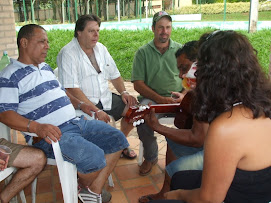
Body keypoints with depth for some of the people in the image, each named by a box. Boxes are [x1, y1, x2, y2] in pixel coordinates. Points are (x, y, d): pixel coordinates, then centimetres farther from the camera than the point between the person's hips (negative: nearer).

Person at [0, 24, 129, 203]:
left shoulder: (46, 68, 21)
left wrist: (80, 104, 13)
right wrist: (37, 127, -29)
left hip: (76, 122, 9)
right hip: (51, 135, -9)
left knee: (118, 140, 1)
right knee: (95, 157, -28)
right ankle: (83, 187, 8)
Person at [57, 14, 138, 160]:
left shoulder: (101, 48, 12)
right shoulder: (68, 53, -12)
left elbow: (114, 75, 19)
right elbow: (72, 89, -20)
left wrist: (123, 92, 0)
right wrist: (96, 110, -25)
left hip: (106, 99, 8)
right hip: (83, 104, -7)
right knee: (101, 122, -31)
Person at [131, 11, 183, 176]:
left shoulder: (181, 49, 12)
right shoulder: (143, 52, 6)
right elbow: (138, 84, -1)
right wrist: (160, 99, -14)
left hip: (178, 99, 1)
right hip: (152, 97, -1)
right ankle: (150, 157, -2)